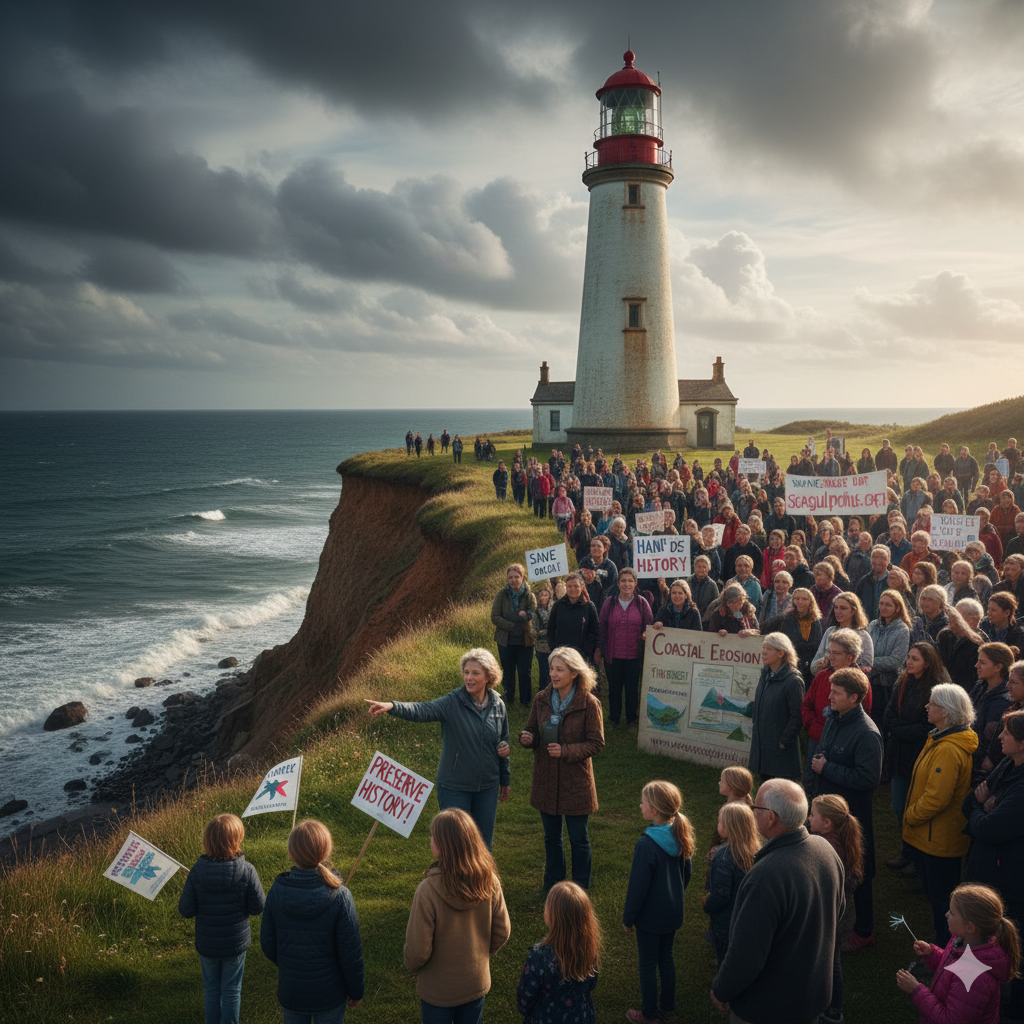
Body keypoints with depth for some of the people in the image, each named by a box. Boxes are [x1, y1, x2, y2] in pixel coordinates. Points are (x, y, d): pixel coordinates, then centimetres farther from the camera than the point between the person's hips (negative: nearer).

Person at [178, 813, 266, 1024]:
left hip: (207, 944, 1)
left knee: (211, 989, 22)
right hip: (236, 943, -1)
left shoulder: (197, 871, -19)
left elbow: (186, 911, -14)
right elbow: (258, 907, -14)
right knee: (231, 990, 17)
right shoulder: (247, 871, -21)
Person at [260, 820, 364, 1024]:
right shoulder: (339, 896, -24)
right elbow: (351, 953, -16)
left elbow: (267, 945, -4)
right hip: (329, 992, -2)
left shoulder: (277, 892, -17)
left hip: (290, 992, 2)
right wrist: (356, 990, 0)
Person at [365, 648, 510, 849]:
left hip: (488, 787, 3)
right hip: (455, 787, -3)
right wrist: (392, 706, -50)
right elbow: (421, 710, -31)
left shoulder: (498, 706, -1)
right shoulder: (452, 703, -14)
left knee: (484, 842, 15)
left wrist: (505, 780, 17)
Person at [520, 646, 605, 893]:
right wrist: (527, 738, -15)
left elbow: (596, 743, -11)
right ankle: (553, 883, 37)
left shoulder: (589, 704, -14)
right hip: (546, 779, 4)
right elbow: (532, 731, 8)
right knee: (551, 837, 18)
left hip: (575, 780, -4)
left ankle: (580, 888, 28)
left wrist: (566, 751, -22)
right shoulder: (542, 699, -2)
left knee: (578, 838, 10)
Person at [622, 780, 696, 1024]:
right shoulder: (681, 837, -8)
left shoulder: (646, 844, -30)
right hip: (673, 913, 7)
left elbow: (638, 887, -22)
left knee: (648, 964, 11)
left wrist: (628, 918, -9)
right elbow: (687, 873, 7)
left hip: (650, 917, -6)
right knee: (666, 958, 22)